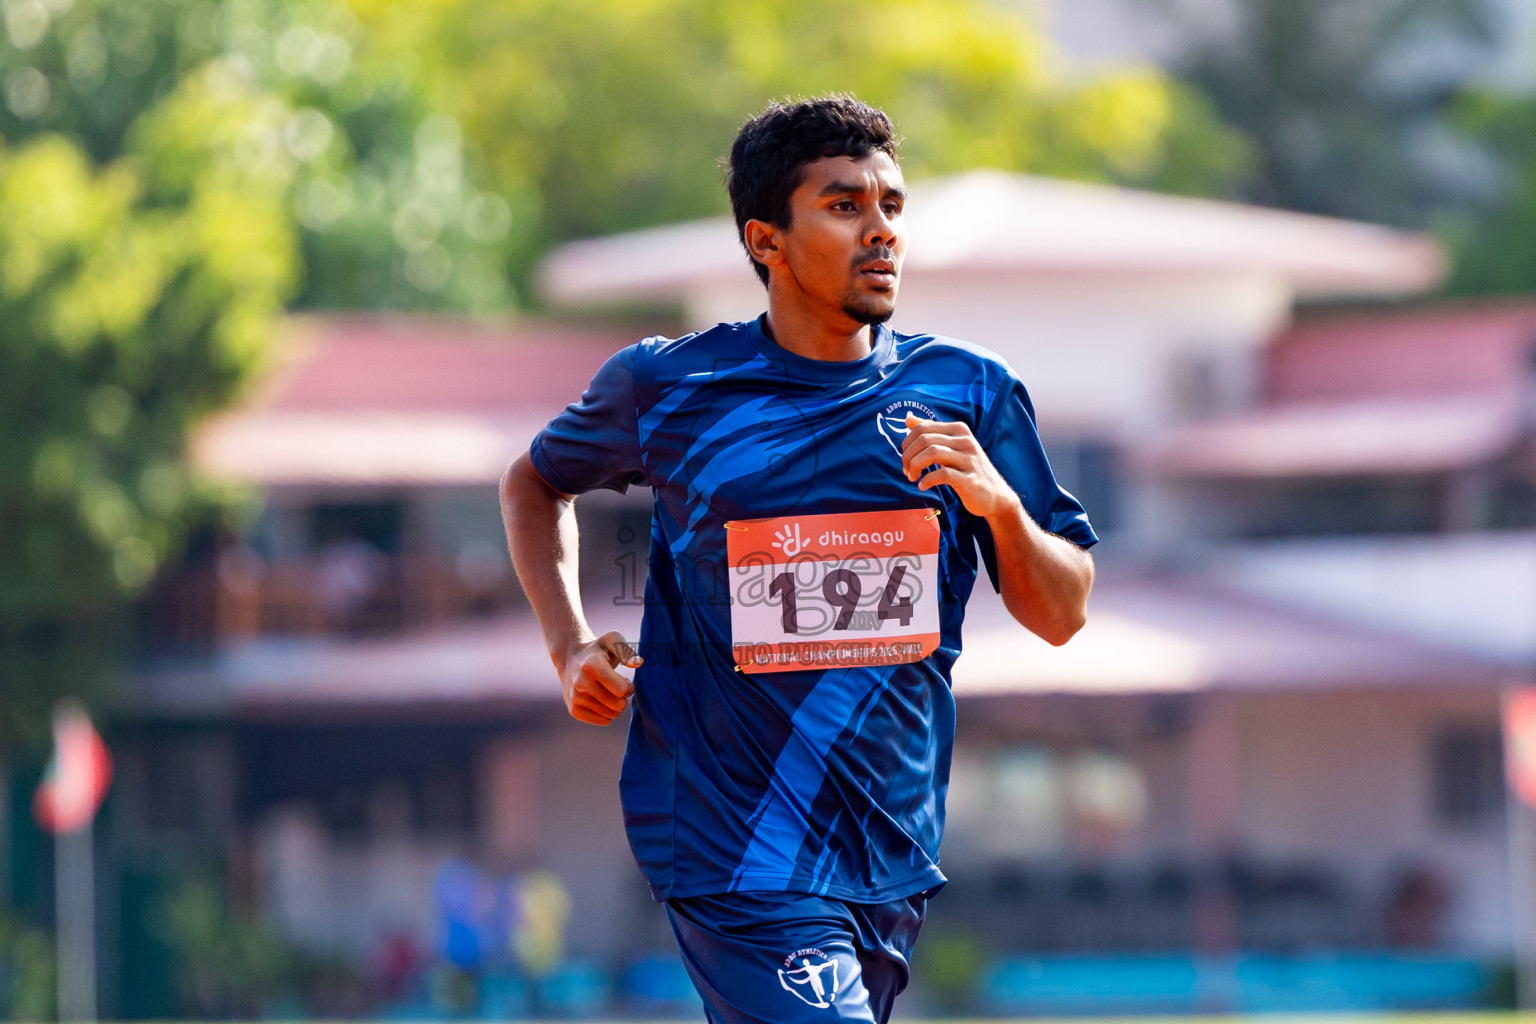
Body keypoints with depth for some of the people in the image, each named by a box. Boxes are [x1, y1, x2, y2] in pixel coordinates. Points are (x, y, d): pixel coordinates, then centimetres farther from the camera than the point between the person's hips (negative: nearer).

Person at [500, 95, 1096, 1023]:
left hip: (894, 855, 4)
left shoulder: (970, 394, 4)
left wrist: (1001, 505, -14)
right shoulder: (666, 387, -1)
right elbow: (536, 485, 19)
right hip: (736, 860, -4)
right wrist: (571, 645, 4)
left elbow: (1062, 616, 6)